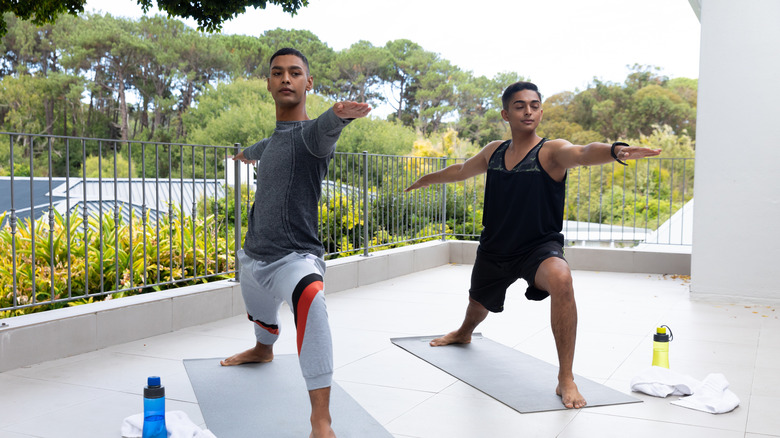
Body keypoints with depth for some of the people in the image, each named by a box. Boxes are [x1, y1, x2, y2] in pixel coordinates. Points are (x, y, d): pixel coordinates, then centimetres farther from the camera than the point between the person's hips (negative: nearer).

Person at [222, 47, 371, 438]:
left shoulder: (310, 133, -13)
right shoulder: (275, 138, 11)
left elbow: (323, 130, -40)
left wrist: (338, 114, -64)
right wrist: (246, 152, 62)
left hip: (295, 256, -9)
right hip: (254, 256, 9)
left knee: (309, 298, -40)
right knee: (261, 317, 33)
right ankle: (263, 350, 70)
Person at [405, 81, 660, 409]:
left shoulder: (551, 152, -14)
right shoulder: (494, 152, 2)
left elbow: (583, 153, -37)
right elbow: (461, 170, 22)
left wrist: (615, 151, -59)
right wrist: (424, 180, 37)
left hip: (539, 246, -5)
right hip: (494, 248, 6)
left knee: (560, 278, -38)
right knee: (477, 304, 27)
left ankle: (566, 378, -28)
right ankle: (464, 333, 68)